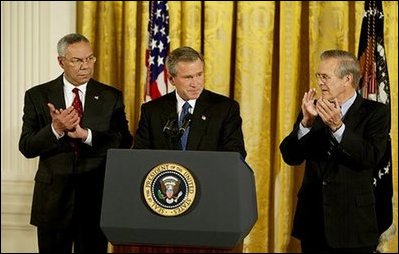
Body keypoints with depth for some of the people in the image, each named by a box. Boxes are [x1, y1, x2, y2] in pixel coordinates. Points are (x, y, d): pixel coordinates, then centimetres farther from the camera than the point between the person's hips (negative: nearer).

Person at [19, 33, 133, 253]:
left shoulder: (111, 97, 3)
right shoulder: (38, 96, 2)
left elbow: (124, 142, -7)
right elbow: (26, 147, -3)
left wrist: (86, 134, -21)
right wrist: (55, 129, -21)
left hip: (96, 195, 0)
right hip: (53, 195, 0)